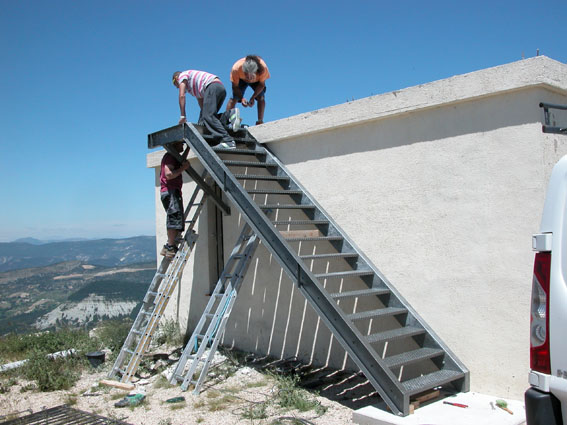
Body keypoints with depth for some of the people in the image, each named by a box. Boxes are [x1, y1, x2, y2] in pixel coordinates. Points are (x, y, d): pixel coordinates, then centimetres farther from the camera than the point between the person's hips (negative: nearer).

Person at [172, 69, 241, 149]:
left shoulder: (182, 75, 14)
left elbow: (182, 96, 2)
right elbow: (200, 99, 35)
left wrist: (183, 116, 0)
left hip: (213, 86, -9)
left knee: (208, 116, -20)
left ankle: (227, 141, -36)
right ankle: (230, 115, -12)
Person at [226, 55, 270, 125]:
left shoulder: (263, 68, -42)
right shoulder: (236, 68, -41)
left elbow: (262, 84, -24)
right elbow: (235, 86, -26)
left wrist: (253, 98, -34)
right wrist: (241, 98, -42)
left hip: (257, 81, 0)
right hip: (241, 80, 0)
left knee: (261, 97, -20)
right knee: (234, 98, -16)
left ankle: (260, 121, -14)